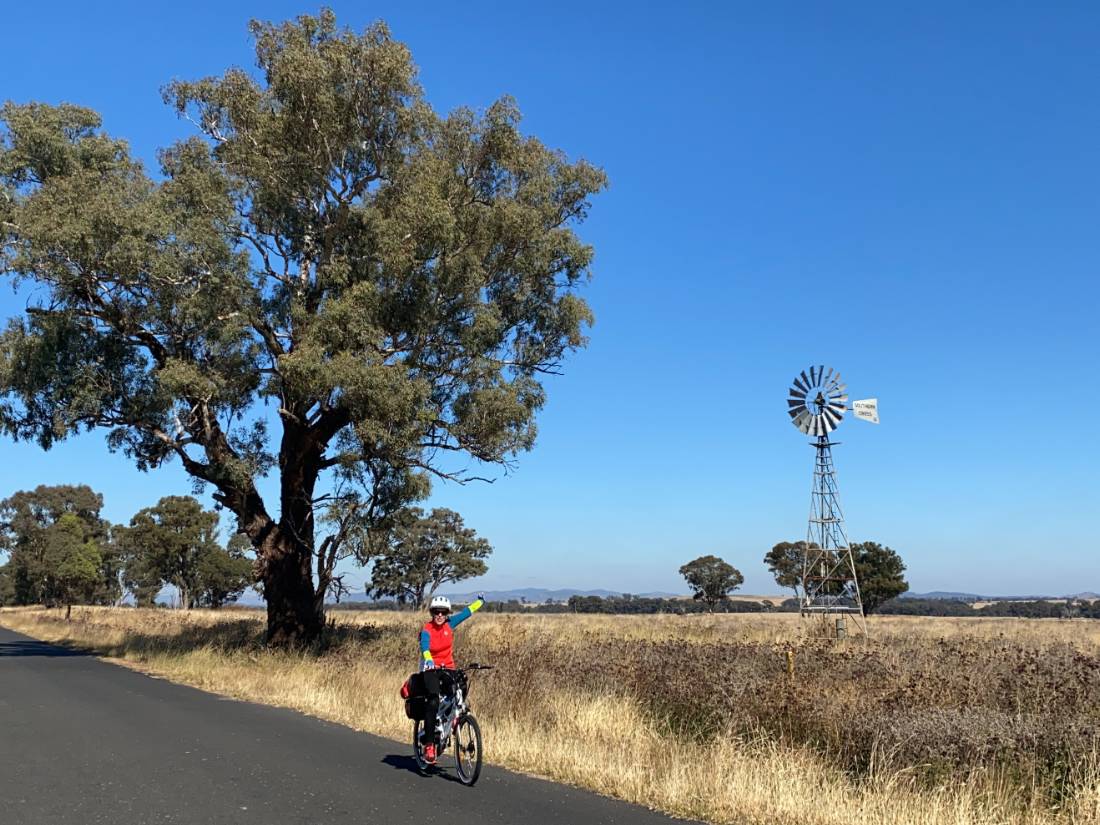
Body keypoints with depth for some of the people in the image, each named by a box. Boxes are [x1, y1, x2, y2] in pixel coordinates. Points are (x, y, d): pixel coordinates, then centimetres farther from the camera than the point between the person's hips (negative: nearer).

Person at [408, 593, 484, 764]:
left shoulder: (449, 624, 1)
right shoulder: (426, 630, -12)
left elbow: (466, 612, 14)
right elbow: (424, 648, -30)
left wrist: (480, 601, 26)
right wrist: (428, 660, -51)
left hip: (448, 668, 4)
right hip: (431, 669, -4)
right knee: (433, 703, -21)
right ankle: (429, 745, -13)